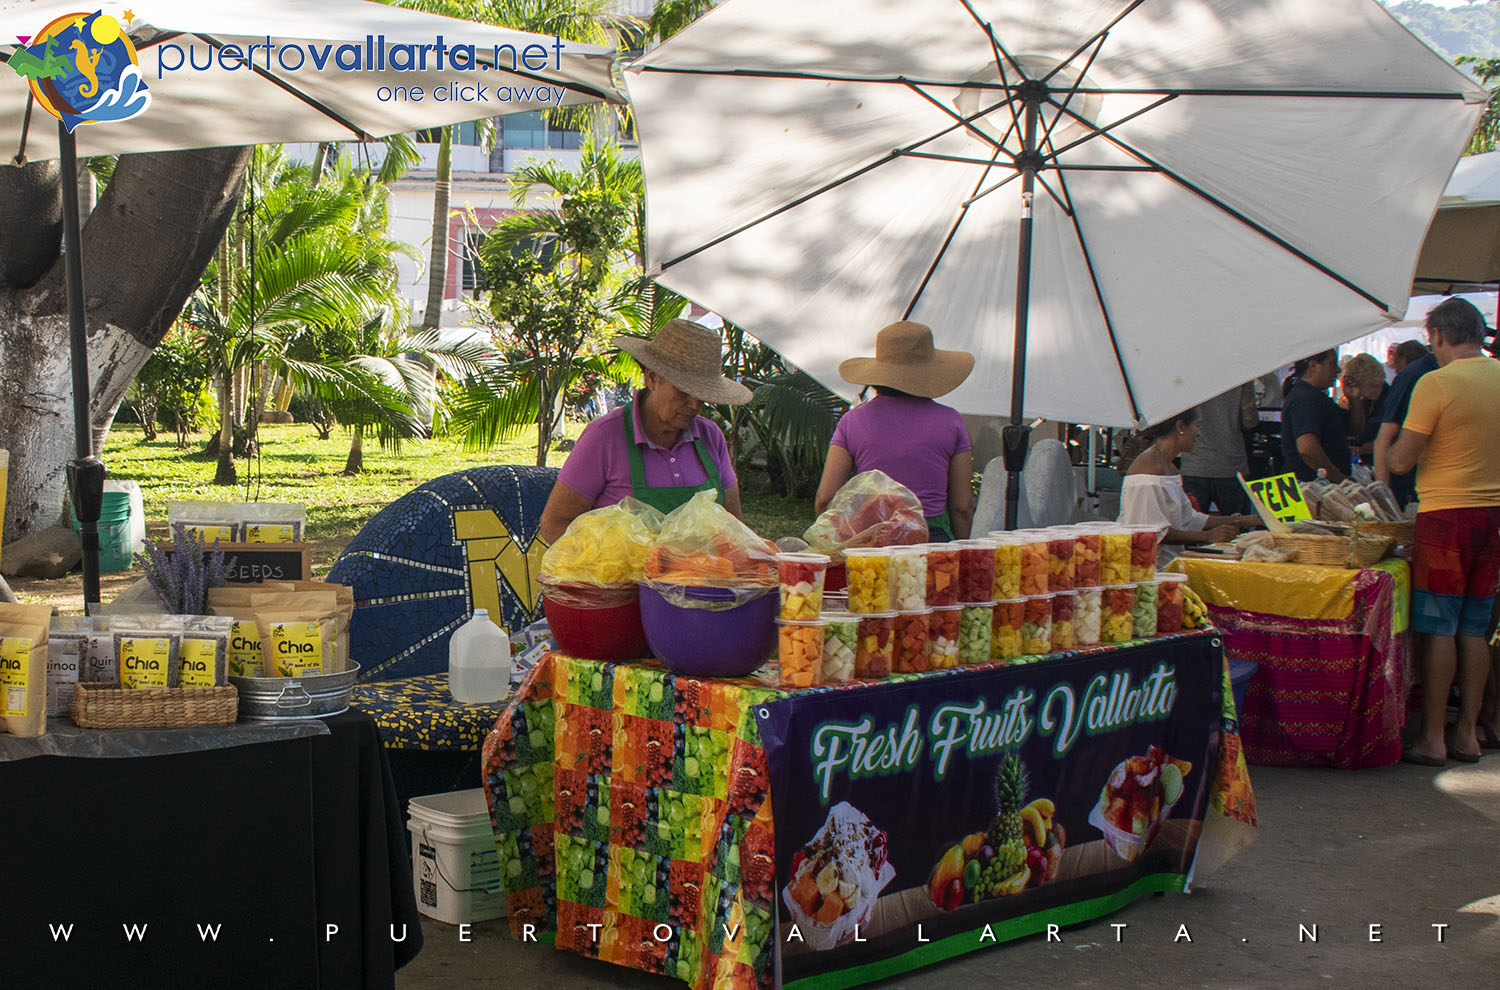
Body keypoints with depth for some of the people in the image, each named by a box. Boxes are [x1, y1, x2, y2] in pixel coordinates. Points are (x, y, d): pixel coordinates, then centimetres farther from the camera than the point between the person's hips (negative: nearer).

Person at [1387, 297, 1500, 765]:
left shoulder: (1436, 384, -13)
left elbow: (1401, 460, -11)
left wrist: (1392, 445, 9)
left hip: (1446, 515, -6)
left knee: (1438, 629, 0)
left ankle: (1432, 737, 2)